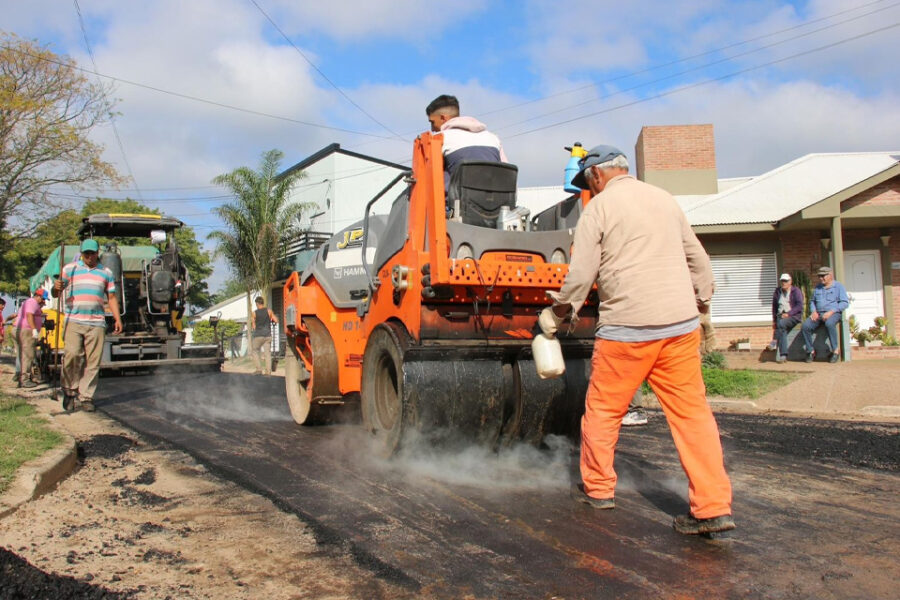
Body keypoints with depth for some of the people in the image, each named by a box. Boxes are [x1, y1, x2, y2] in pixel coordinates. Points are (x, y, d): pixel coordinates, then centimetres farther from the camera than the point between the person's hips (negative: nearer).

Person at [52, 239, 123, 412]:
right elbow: (56, 293, 11)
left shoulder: (106, 273, 16)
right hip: (73, 321, -2)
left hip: (96, 323, 2)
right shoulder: (70, 269, 11)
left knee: (93, 362, -1)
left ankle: (86, 397, 6)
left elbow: (112, 297, 17)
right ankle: (70, 391, 1)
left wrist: (117, 319, 7)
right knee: (72, 354, -17)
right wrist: (56, 287, -14)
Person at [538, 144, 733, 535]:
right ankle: (713, 506, 1)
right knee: (692, 410, 5)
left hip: (628, 326, -5)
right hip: (681, 324, 5)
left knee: (603, 408, 12)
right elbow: (698, 259, 21)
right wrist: (701, 302, 32)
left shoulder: (599, 207, -1)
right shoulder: (664, 199, 17)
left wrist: (556, 314, 9)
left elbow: (581, 274, -5)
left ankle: (597, 488, 25)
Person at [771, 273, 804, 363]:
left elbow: (799, 306, -8)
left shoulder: (796, 291, 2)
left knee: (781, 324, -33)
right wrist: (774, 320, 20)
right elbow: (774, 306, 24)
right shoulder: (777, 292, 16)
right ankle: (782, 355, -29)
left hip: (794, 315, -5)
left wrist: (788, 313, -18)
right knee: (782, 330, -23)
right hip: (781, 315, 5)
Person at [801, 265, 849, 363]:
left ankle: (835, 351, -28)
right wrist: (813, 311, 6)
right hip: (818, 314, 5)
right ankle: (811, 351, -12)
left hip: (833, 314, -5)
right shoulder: (818, 287, 21)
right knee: (805, 326, -25)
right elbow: (812, 301, 28)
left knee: (829, 324, -40)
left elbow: (845, 302, -4)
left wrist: (831, 312, -16)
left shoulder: (838, 286, 4)